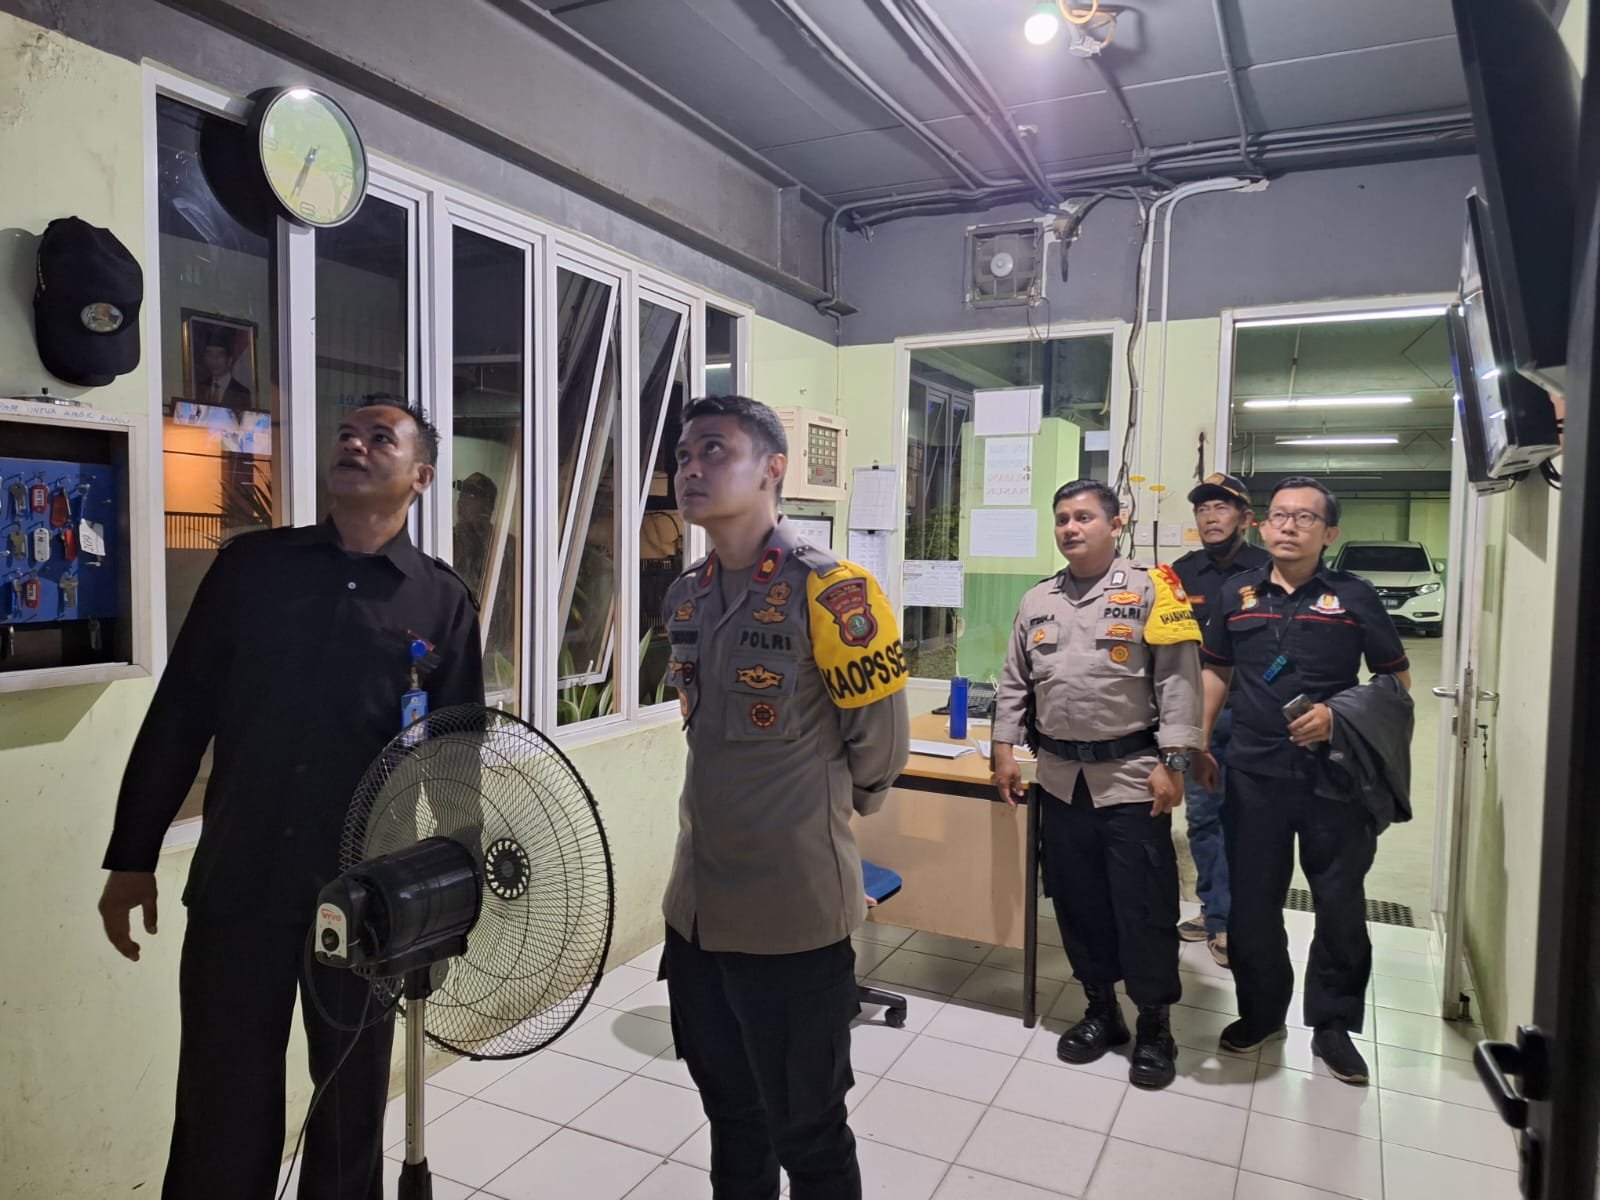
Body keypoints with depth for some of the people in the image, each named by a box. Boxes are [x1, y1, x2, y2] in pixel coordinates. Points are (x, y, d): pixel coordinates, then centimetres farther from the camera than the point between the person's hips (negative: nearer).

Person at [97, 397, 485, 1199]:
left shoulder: (443, 603, -1)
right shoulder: (251, 565, 2)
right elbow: (178, 717, 5)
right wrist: (132, 857, 5)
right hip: (236, 886, 1)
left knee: (353, 1099, 15)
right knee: (220, 1106, 11)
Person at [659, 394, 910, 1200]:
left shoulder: (830, 591, -18)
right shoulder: (684, 599, 5)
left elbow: (879, 746, -8)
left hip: (792, 909, -6)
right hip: (695, 905, 7)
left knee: (806, 1133, 12)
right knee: (729, 1115, 23)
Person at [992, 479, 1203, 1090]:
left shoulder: (1148, 590, -5)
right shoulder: (1037, 601, 10)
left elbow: (1178, 681, -9)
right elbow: (1015, 682, 14)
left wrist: (1172, 762, -14)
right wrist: (1004, 749, 8)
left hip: (1131, 776, -4)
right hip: (1061, 777, 5)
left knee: (1143, 905, 4)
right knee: (1076, 900, 13)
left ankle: (1154, 1025, 22)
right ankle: (1101, 1009, 30)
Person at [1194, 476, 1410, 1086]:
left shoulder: (1354, 596, -1)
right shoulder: (1238, 593, 6)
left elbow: (1397, 679, 2)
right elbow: (1217, 671, 14)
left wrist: (1338, 716, -14)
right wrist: (1199, 745, 8)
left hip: (1335, 775, -2)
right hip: (1254, 776, 2)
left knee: (1341, 905, 8)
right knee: (1252, 902, 10)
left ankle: (1333, 1025, 27)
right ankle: (1261, 1011, 30)